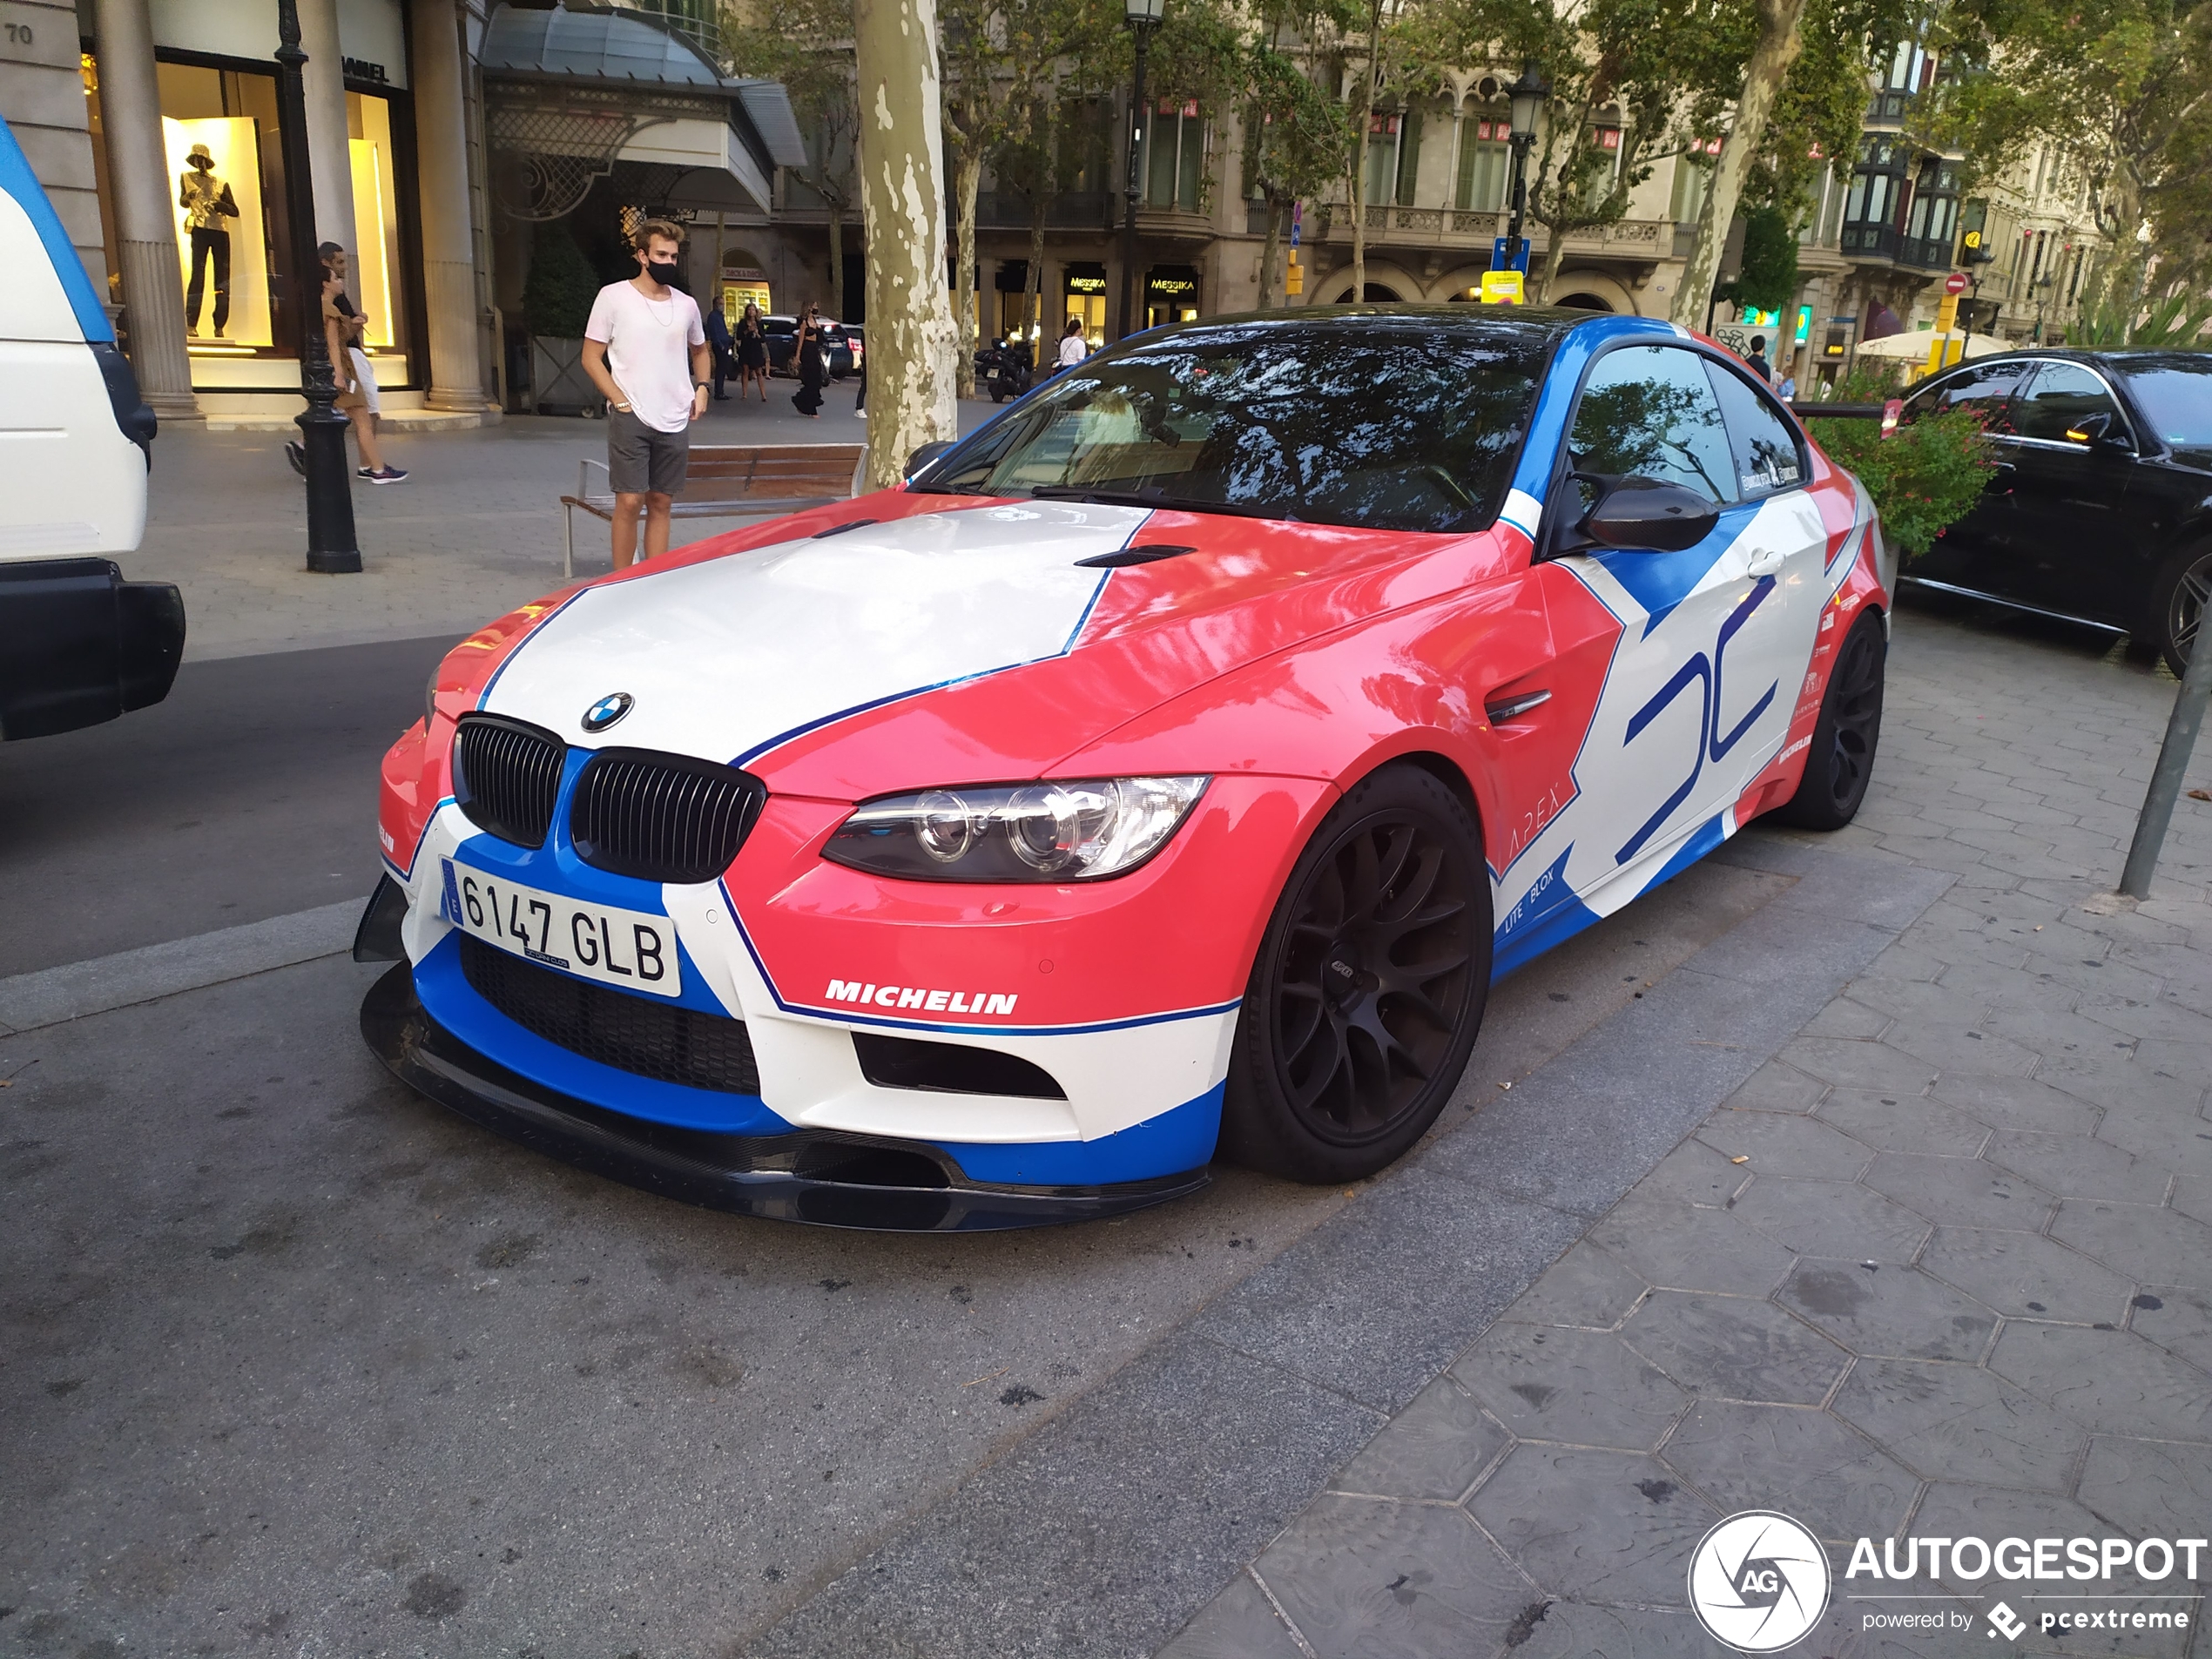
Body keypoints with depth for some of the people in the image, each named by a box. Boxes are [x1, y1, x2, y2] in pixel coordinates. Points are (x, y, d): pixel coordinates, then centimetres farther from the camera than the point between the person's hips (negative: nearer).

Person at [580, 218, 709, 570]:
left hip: (675, 422, 4)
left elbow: (700, 350, 28)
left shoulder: (686, 304, 10)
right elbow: (591, 358, -1)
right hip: (630, 419, -4)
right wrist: (621, 401, -11)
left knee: (661, 504, 7)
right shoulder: (613, 297, -2)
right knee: (629, 502, -7)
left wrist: (701, 387, 9)